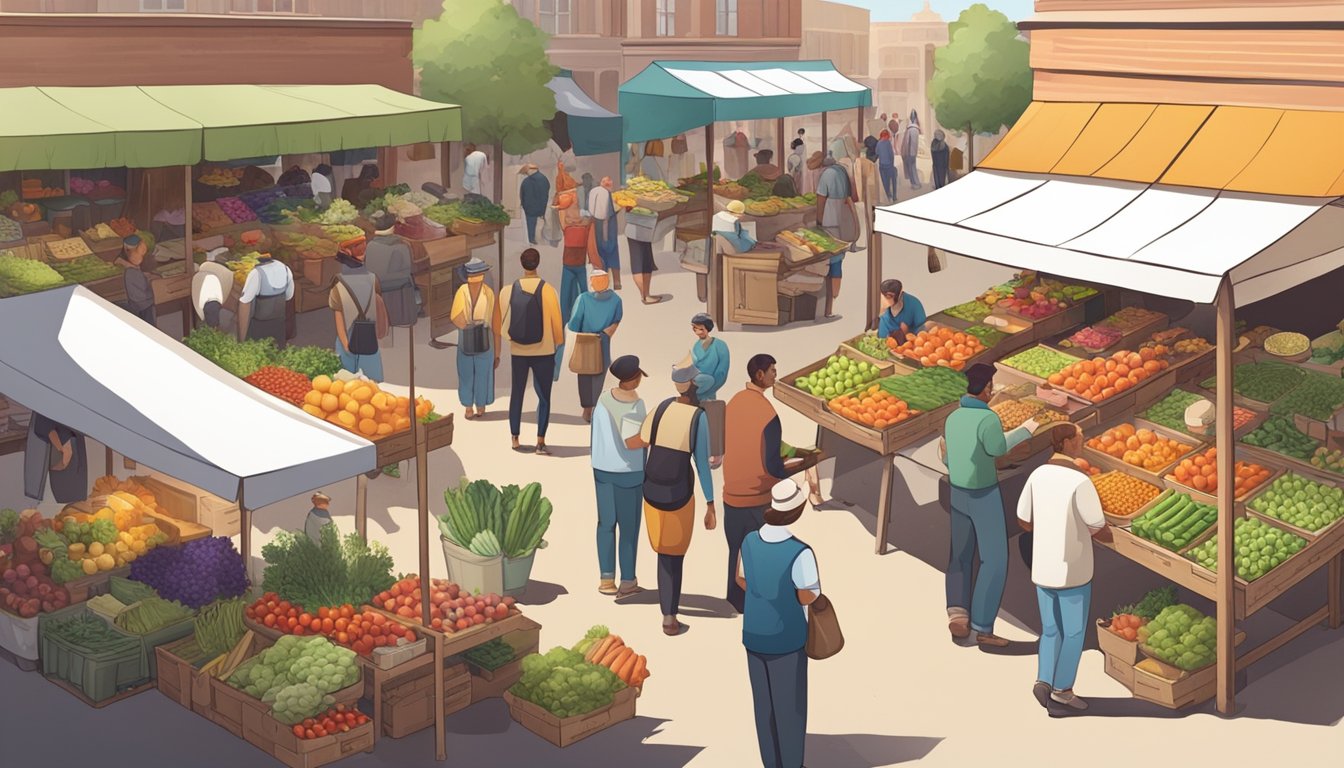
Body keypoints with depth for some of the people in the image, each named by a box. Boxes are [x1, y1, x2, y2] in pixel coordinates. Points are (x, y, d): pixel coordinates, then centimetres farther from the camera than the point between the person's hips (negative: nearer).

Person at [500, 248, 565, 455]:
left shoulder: (508, 290, -8)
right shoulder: (547, 290, -13)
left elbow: (502, 320, 1)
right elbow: (556, 320, -6)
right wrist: (559, 341, 12)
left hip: (518, 352, 2)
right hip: (544, 352, -2)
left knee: (516, 394, 15)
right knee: (544, 397, 5)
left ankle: (515, 439, 21)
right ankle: (540, 443, -1)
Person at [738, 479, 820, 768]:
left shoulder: (750, 540, -9)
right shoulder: (800, 553, -28)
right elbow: (809, 596, -18)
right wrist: (815, 578, 2)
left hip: (754, 635, 5)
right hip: (786, 639, -5)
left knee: (763, 702, 18)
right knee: (790, 705, 11)